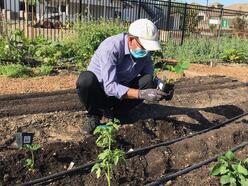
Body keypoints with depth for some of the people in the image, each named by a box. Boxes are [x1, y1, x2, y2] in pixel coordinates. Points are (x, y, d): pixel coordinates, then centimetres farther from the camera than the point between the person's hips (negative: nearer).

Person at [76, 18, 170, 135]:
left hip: (121, 91, 5)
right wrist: (141, 94, -44)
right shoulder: (111, 47, -29)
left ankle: (116, 114, -1)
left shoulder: (144, 52, -10)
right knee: (86, 79, -37)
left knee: (149, 82, -18)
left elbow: (151, 76, 0)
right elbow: (110, 87, -35)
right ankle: (94, 115, -9)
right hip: (99, 92, -5)